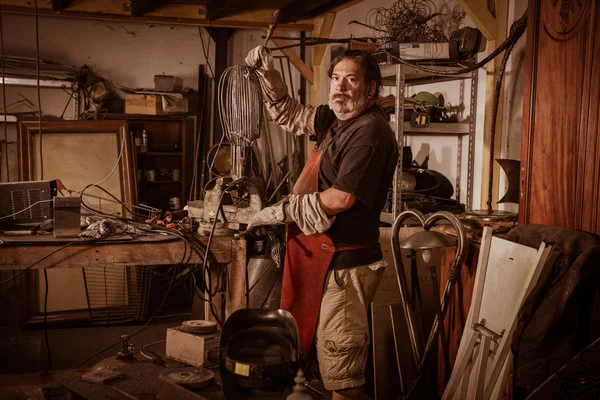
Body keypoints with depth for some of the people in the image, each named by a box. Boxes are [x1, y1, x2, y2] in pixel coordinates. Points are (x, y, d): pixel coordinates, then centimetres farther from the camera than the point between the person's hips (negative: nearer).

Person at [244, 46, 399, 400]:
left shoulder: (370, 132, -18)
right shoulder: (336, 119, 10)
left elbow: (341, 198, -23)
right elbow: (290, 115, 24)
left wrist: (280, 211, -14)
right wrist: (267, 72, 10)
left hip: (345, 262, -10)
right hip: (325, 255, 10)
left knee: (341, 367, -1)